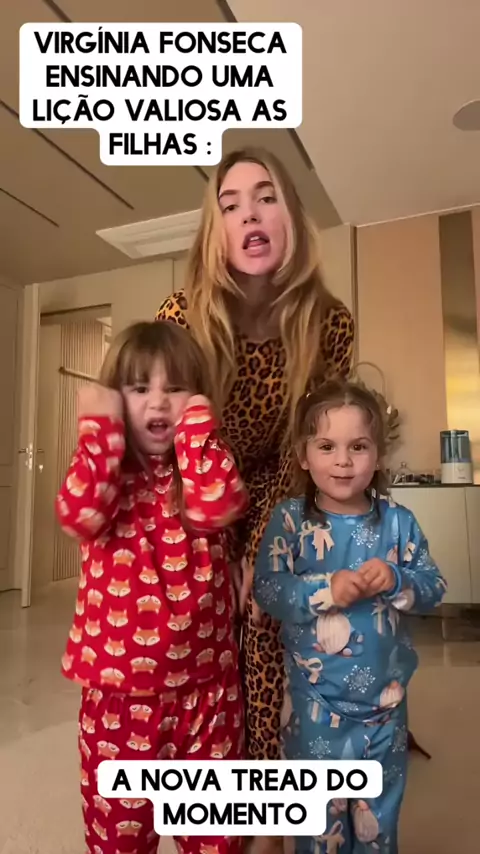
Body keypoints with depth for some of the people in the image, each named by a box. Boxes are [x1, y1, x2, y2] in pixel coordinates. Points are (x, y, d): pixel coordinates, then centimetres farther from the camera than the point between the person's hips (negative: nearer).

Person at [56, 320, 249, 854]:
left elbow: (218, 506, -25)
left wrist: (197, 423, -19)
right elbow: (79, 514, -25)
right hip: (118, 692, 0)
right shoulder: (104, 471, -2)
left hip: (206, 687, 1)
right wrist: (101, 424, -21)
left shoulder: (204, 470, -1)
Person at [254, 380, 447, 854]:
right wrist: (326, 588, -28)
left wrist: (395, 580, -23)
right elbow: (265, 590, -16)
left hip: (384, 695, 3)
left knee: (379, 811, 25)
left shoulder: (397, 520, -7)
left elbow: (433, 588, -3)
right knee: (318, 811, 19)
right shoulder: (290, 518, -13)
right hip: (315, 698, -2)